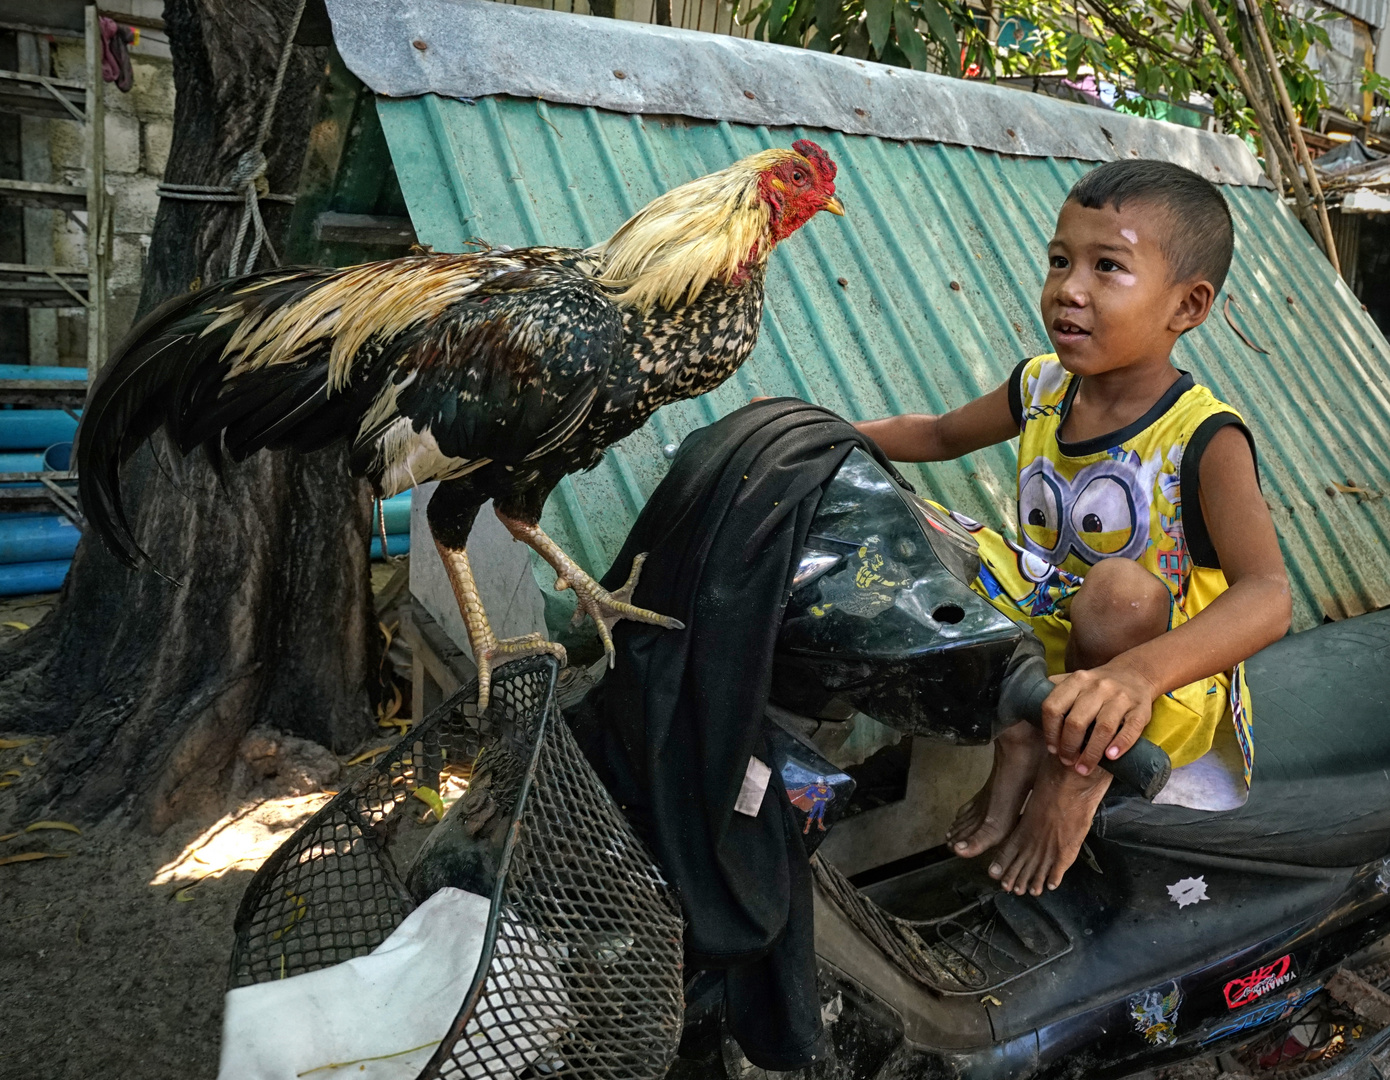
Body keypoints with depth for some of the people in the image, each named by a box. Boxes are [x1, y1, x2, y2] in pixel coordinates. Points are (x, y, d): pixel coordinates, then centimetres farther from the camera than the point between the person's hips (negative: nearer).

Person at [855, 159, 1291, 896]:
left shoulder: (1205, 440, -23)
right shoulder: (1042, 387, -2)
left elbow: (1267, 598, -36)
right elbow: (942, 434, 17)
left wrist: (1137, 673, -56)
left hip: (1166, 689, -6)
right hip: (1040, 642, 6)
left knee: (1119, 586, -39)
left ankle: (1080, 768, -9)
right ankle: (1019, 739, -7)